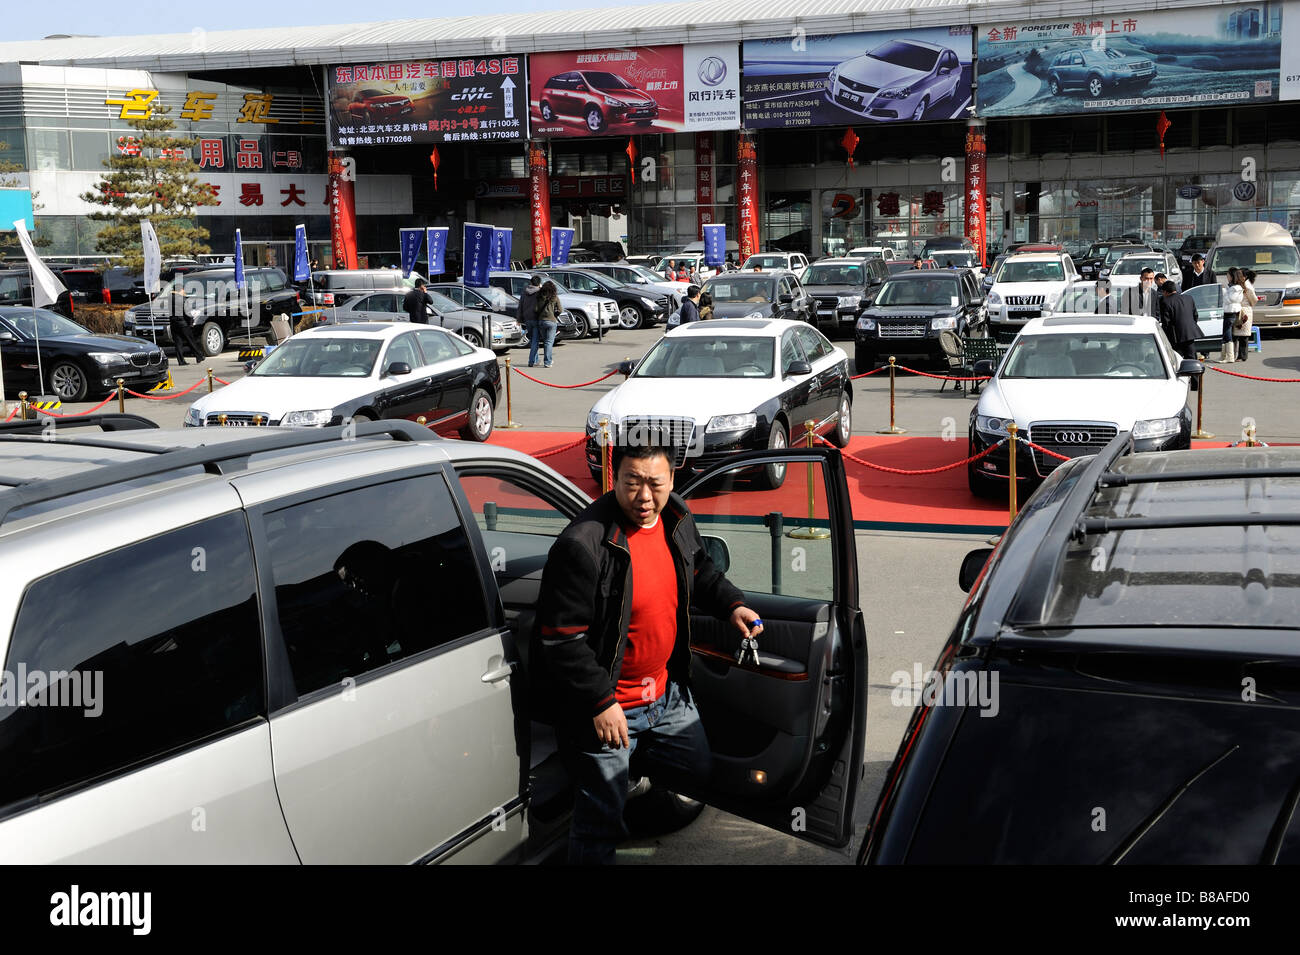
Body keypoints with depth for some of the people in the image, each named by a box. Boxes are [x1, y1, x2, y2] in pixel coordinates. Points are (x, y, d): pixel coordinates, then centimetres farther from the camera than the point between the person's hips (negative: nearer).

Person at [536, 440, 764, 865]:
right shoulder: (583, 544, -27)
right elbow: (560, 639, -24)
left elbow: (699, 571, 19)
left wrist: (731, 605, 1)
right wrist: (601, 703, -22)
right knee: (601, 820, 4)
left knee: (697, 768, 25)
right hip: (602, 705, -7)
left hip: (665, 691, 7)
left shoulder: (678, 520, -3)